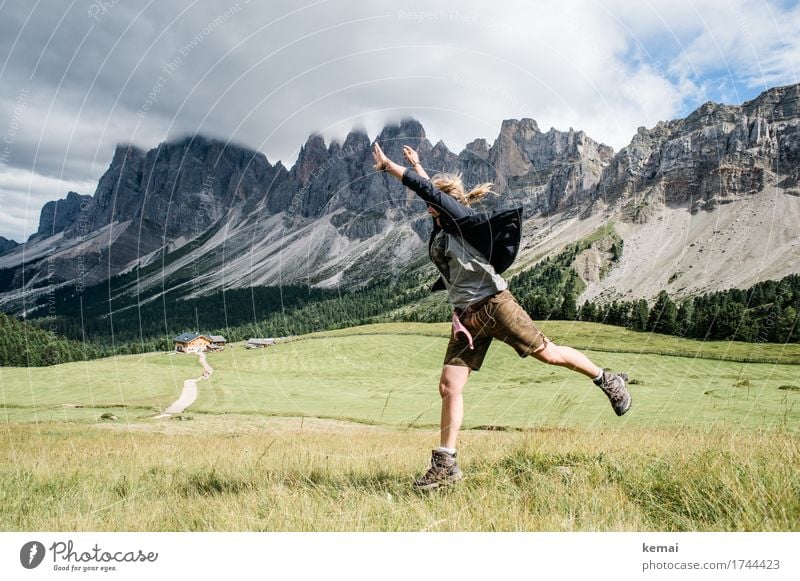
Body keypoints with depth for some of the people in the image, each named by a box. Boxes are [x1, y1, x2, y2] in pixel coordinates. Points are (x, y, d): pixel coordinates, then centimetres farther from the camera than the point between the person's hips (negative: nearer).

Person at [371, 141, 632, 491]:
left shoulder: (464, 219, -9)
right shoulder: (441, 226, 13)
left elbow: (426, 189, -16)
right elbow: (431, 190, 32)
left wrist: (388, 166, -11)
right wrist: (416, 164, 42)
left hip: (493, 305, -7)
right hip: (466, 317, 8)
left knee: (548, 354, 5)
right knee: (449, 387, -1)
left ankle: (607, 381, 32)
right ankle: (445, 466, 4)